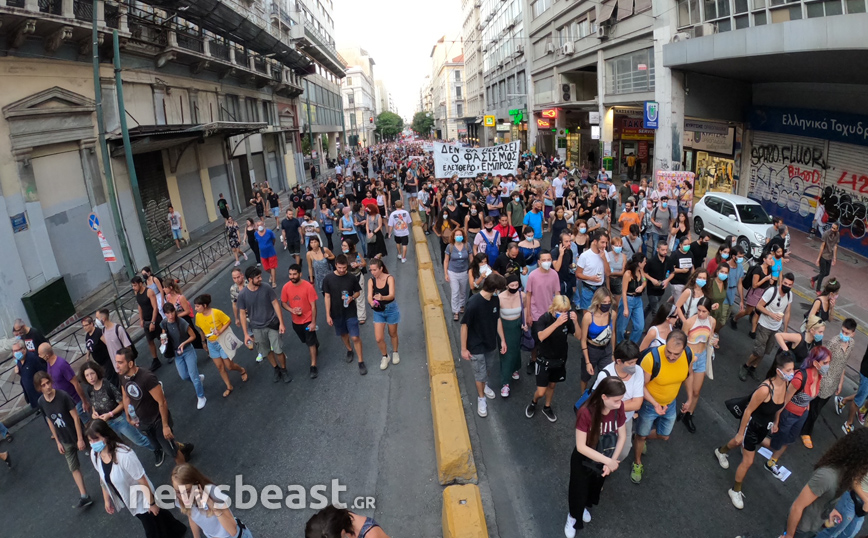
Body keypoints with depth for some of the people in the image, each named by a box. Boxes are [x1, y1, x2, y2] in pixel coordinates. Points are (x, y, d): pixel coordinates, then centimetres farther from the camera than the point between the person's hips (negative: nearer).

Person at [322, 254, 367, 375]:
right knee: (343, 334, 21)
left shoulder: (352, 278, -11)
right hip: (336, 313, 2)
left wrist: (352, 298, -21)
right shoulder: (328, 278, -11)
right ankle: (349, 350, 50)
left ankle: (361, 362, 10)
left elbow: (358, 293, 2)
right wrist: (328, 315, -6)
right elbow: (327, 297, -6)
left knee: (355, 337, -4)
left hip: (350, 313, -1)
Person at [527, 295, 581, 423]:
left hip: (560, 359, 4)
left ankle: (547, 407, 46)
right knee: (541, 392, 1)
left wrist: (575, 322, -30)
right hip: (544, 360, -3)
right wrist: (557, 323, -47)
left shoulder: (568, 319, -12)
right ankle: (533, 403, 34)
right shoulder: (544, 318, -23)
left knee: (552, 385, 22)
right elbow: (541, 336, -38)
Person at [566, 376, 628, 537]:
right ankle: (573, 517, 50)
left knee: (595, 489, 30)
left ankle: (585, 507, 62)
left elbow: (622, 436, -9)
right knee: (579, 492, 18)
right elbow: (581, 447, -30)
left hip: (604, 460, 4)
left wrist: (612, 460, -15)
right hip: (584, 461, -4)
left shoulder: (619, 407, -23)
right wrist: (608, 461, -26)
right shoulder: (586, 412, -37)